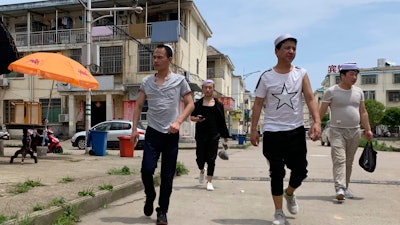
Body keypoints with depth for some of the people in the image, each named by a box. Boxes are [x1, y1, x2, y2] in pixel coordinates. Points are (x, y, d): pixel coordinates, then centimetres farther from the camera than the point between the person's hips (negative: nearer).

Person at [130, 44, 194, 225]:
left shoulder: (179, 80, 0)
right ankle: (150, 197, 24)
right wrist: (134, 129, 1)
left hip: (171, 134, -1)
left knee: (167, 176, 5)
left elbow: (190, 104, 0)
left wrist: (178, 121, -15)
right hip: (152, 133, 2)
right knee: (147, 169, -7)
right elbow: (138, 106, 10)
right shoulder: (147, 81, 7)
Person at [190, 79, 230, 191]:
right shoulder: (198, 103, 6)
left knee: (211, 159, 0)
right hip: (201, 135, 1)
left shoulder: (218, 104, 6)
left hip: (214, 135, 0)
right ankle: (202, 171, 37)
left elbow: (222, 121, 8)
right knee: (200, 157, 3)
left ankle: (209, 182, 11)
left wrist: (225, 135, 8)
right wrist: (196, 119, -13)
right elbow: (191, 117, 10)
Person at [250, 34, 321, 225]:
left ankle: (289, 193, 39)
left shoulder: (301, 74, 3)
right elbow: (258, 104, 0)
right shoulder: (266, 77, -2)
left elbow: (310, 99, -3)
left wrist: (317, 121, -18)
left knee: (300, 170, 5)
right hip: (272, 132, -2)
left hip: (296, 130, 2)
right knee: (277, 173, 5)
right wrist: (253, 129, -5)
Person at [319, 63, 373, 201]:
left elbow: (363, 112, 16)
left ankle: (345, 188, 20)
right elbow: (322, 111, -5)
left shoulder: (358, 92, 12)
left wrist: (368, 129, 10)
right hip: (337, 131, -5)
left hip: (354, 132, 5)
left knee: (349, 162, 10)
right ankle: (340, 188, -21)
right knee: (339, 160, -15)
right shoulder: (331, 91, -4)